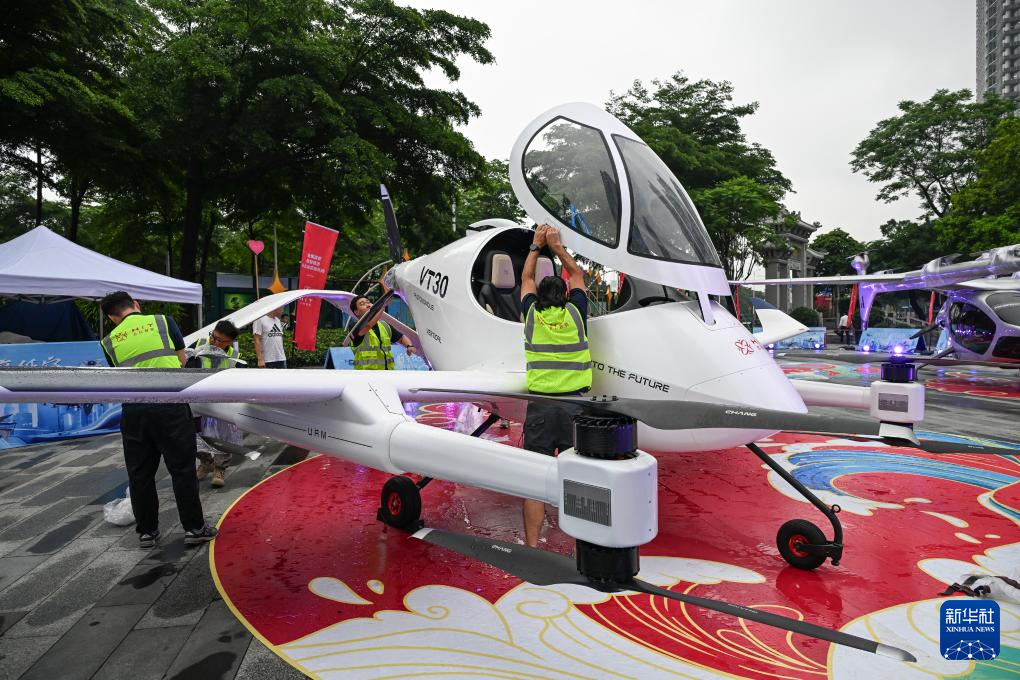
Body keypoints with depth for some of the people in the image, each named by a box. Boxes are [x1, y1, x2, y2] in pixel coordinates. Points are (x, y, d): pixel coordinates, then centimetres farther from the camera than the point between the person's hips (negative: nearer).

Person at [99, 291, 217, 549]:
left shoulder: (109, 341, 13)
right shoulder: (163, 322, 7)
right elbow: (182, 360, 13)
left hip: (133, 410, 3)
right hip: (169, 404, -2)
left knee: (140, 473, 13)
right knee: (182, 469, 4)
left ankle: (147, 531, 23)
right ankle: (194, 528, 9)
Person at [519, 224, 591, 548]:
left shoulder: (532, 315, 1)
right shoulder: (575, 313, 1)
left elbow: (527, 278, 21)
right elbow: (577, 274, 20)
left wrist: (537, 245, 31)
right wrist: (556, 244, 28)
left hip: (539, 406, 0)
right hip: (575, 404, 0)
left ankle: (532, 548, 11)